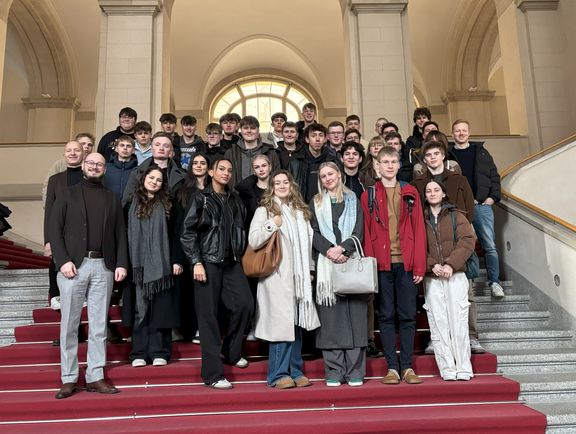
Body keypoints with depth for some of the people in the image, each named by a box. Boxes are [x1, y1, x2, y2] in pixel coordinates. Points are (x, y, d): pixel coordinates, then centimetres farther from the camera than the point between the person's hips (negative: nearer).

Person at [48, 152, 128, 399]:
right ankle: (69, 379, 12)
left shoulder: (112, 199, 15)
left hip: (103, 267, 2)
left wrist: (121, 264, -1)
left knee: (99, 325, 4)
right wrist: (63, 260, -11)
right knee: (69, 324, 3)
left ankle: (95, 377, 11)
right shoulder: (68, 195, 9)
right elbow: (54, 229, 1)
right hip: (73, 265, -2)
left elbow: (120, 234, 10)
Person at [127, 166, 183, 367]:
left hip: (162, 263, 0)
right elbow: (129, 234, 8)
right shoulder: (134, 204, 10)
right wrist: (129, 263, 1)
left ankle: (159, 352, 8)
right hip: (141, 264, 1)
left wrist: (176, 260, -3)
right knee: (142, 309, 2)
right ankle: (139, 353, 9)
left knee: (161, 308, 1)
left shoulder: (166, 204, 8)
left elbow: (173, 233, 5)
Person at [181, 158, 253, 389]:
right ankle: (213, 373, 4)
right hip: (207, 262, -4)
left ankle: (230, 352, 14)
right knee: (208, 316, -3)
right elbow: (187, 232, -4)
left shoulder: (235, 200, 14)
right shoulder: (200, 199, 1)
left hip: (231, 262, 4)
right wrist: (196, 262, -12)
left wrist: (241, 255, 8)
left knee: (245, 303, -11)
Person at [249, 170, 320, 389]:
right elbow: (253, 241, -8)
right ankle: (278, 374, 4)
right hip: (277, 276, -5)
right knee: (281, 323, -6)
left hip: (299, 276, 5)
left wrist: (309, 269, 15)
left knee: (297, 323, 9)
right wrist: (272, 224, -16)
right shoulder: (264, 210, 1)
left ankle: (296, 371, 19)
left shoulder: (301, 211, 17)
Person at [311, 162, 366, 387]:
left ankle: (355, 371, 2)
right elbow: (314, 233, 3)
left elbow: (358, 230, 3)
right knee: (330, 316, -2)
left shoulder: (353, 200, 14)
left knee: (355, 314, -3)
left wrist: (342, 248, -13)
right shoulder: (316, 203, 15)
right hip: (326, 264, 0)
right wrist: (330, 250, -14)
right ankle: (334, 372, 4)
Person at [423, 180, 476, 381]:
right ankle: (447, 368, 5)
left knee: (459, 320, -3)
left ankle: (463, 368, 4)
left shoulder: (456, 216, 9)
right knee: (438, 323, -1)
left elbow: (468, 241, -2)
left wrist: (451, 264, -13)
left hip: (455, 275, -1)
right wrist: (432, 265, -12)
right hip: (431, 278, 1)